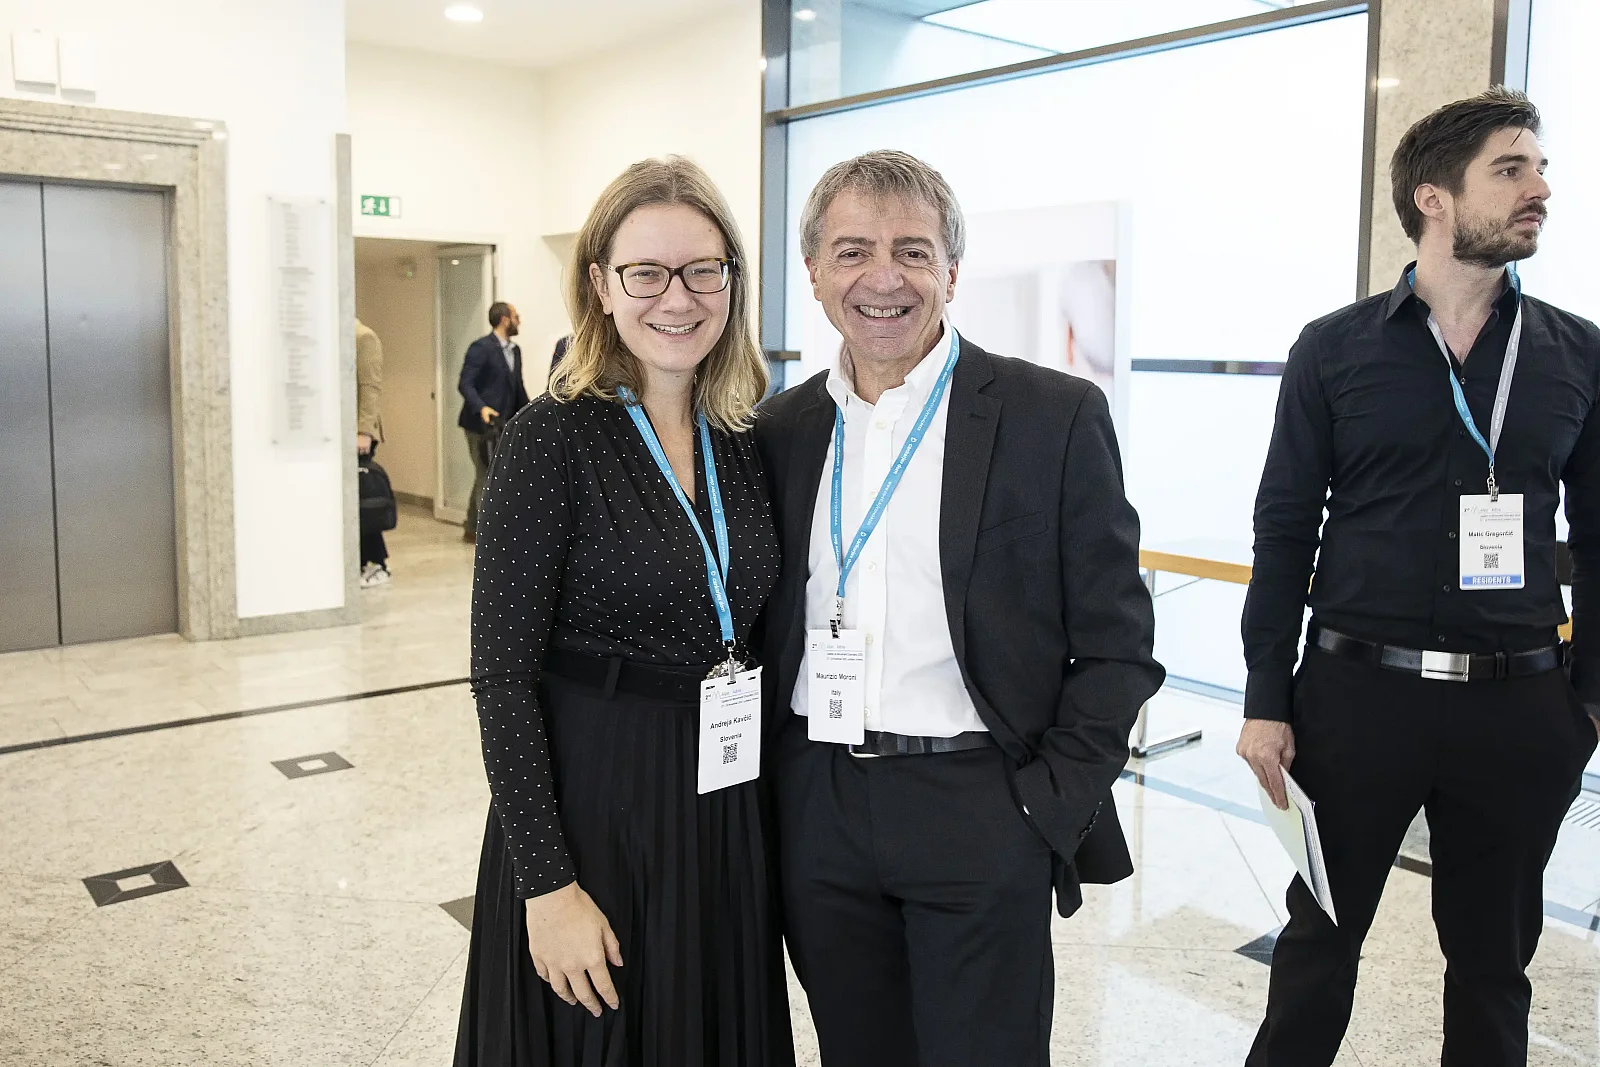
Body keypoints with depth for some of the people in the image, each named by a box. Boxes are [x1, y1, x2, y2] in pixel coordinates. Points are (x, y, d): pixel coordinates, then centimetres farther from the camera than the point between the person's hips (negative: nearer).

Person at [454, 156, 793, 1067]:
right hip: (593, 809, -5)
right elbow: (502, 675, -15)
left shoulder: (745, 442, 3)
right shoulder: (554, 438, -14)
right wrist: (546, 882, -17)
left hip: (727, 814, 6)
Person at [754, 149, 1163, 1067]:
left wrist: (1049, 807, -10)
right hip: (817, 816, 4)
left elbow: (1117, 644, -5)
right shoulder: (781, 431, 6)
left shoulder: (1055, 417, -7)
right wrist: (762, 782, 5)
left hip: (981, 819, -3)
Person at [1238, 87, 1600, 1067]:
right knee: (1320, 939, 12)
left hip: (1518, 703, 2)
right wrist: (1267, 702, -4)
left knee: (1494, 957, 17)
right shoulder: (1335, 350, -2)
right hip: (1358, 690, -2)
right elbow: (1286, 533, -1)